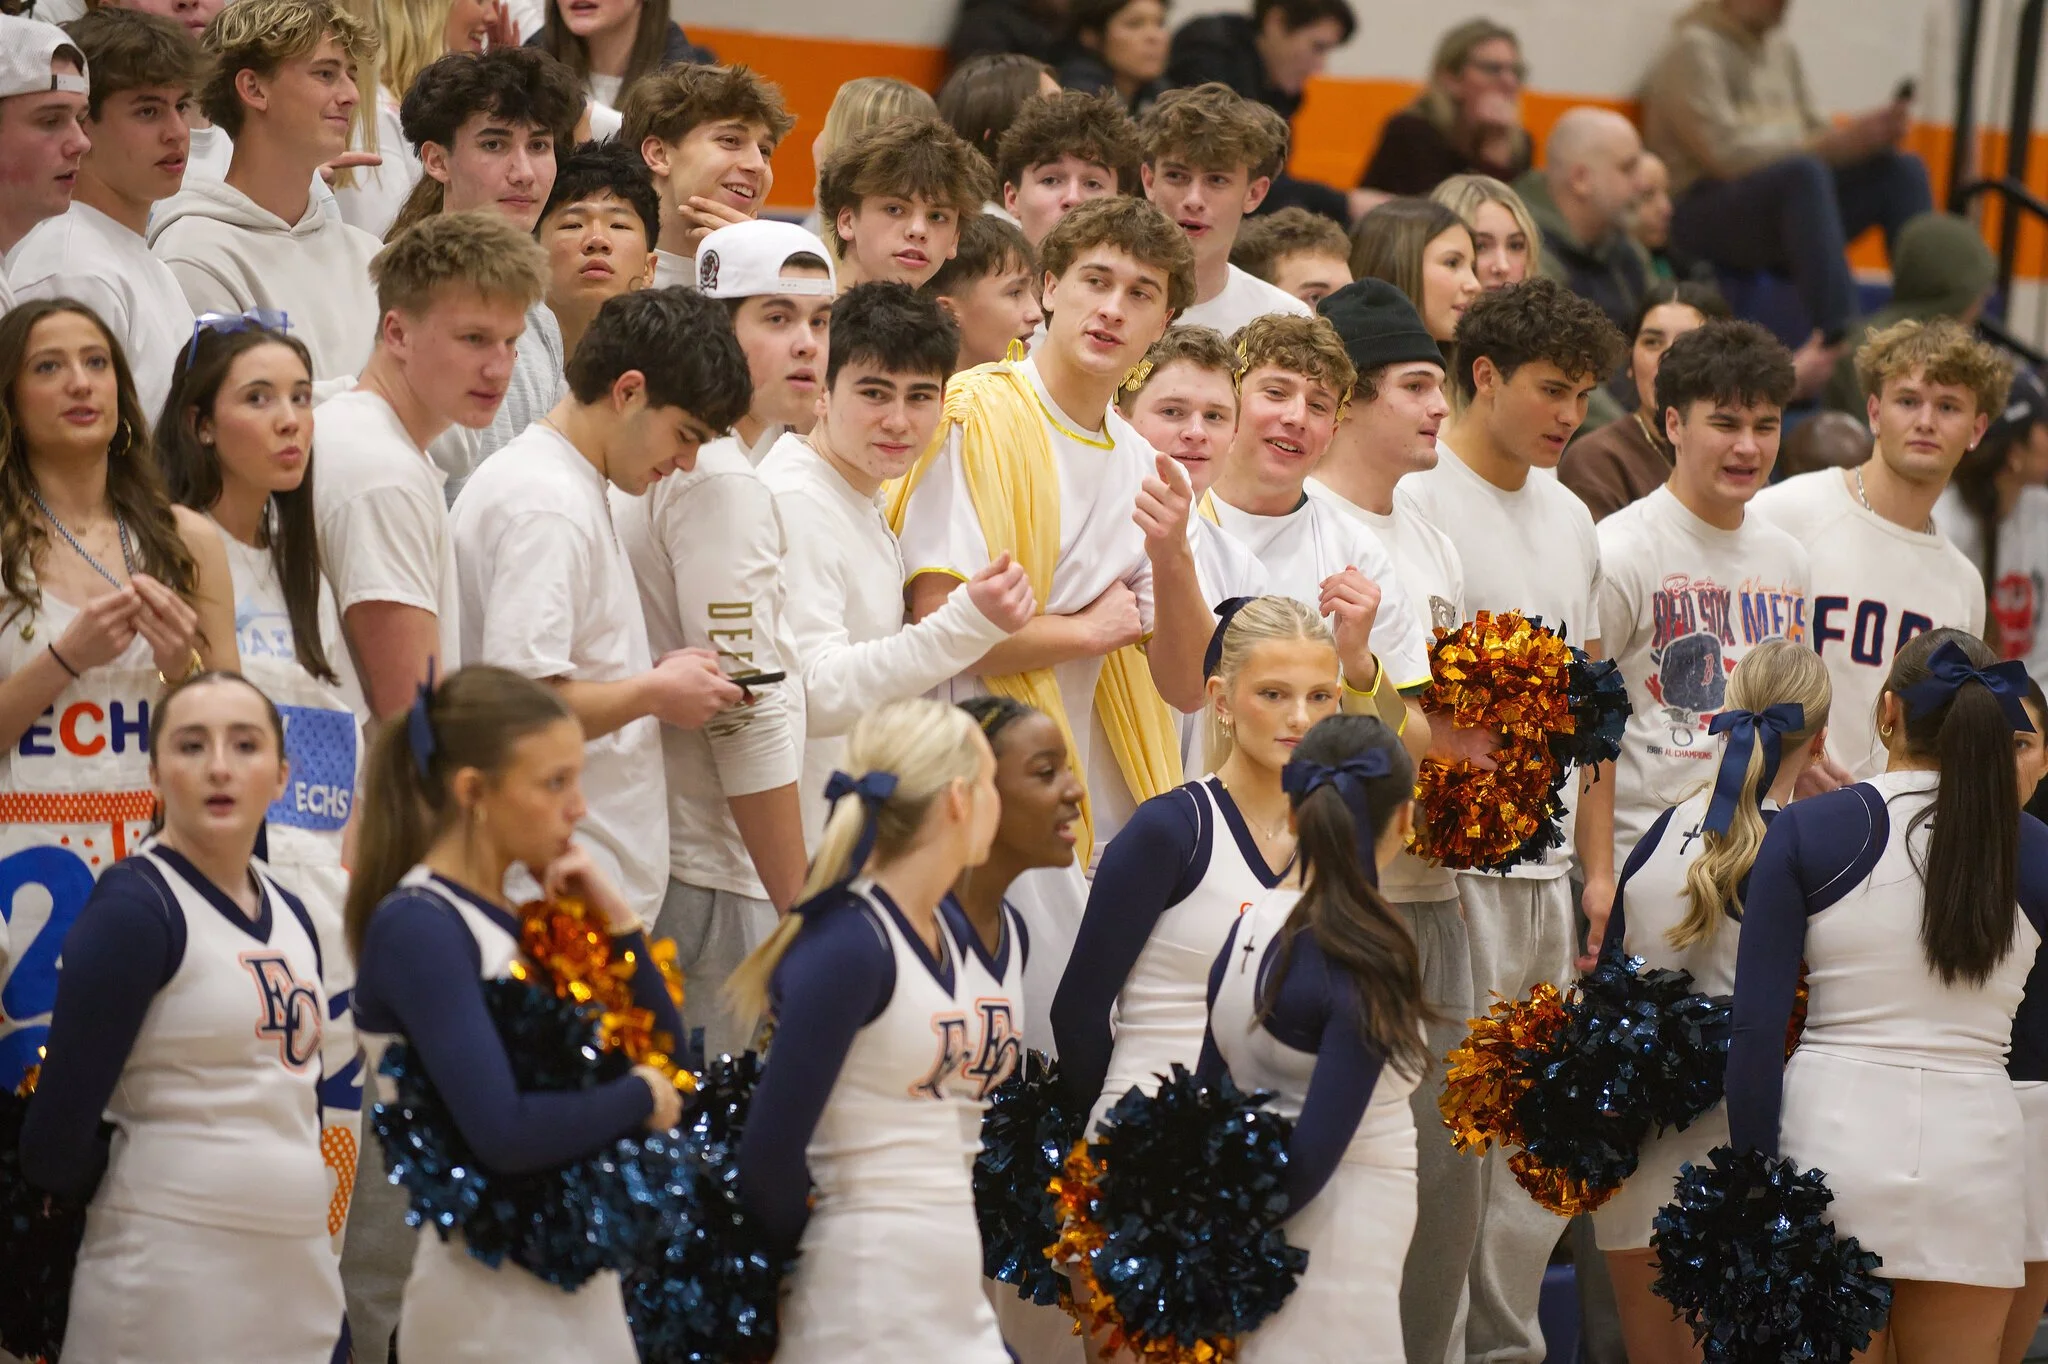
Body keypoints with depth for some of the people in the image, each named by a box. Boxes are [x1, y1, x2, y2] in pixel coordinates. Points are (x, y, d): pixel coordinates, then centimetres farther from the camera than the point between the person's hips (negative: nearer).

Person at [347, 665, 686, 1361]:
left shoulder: (532, 918, 9)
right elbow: (505, 1134, -26)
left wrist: (616, 922, 1)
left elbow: (668, 1058, 12)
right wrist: (638, 1097, -10)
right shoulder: (416, 929, -14)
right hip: (493, 1301, -8)